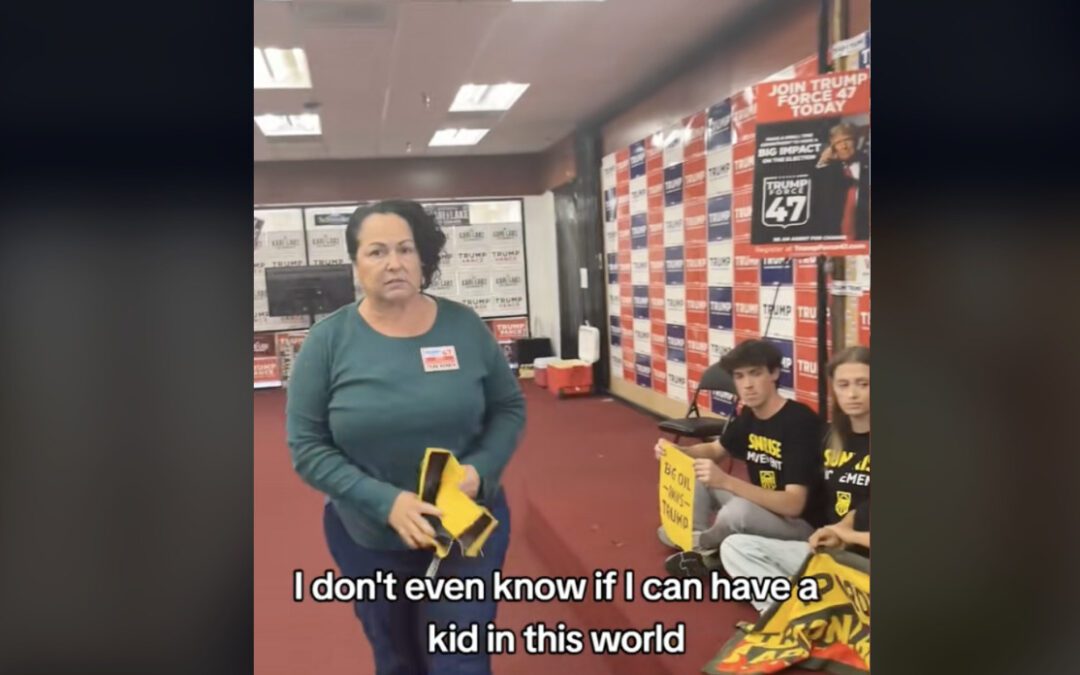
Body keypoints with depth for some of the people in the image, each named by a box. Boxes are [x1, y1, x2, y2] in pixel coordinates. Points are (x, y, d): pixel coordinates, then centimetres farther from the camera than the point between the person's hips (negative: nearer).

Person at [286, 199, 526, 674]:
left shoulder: (464, 326, -7)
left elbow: (509, 408, 2)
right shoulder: (328, 340, -11)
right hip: (369, 540, 1)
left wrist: (481, 470, -17)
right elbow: (306, 447, -10)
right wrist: (384, 501, -23)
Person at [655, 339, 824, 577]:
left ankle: (704, 545, -4)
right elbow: (715, 450, 17)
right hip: (761, 509, 8)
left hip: (800, 523, -8)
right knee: (697, 474, 5)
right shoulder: (749, 414, -1)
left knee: (739, 510, -36)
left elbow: (793, 505, -32)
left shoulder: (800, 422, -26)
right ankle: (701, 546, 2)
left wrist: (725, 481, -42)